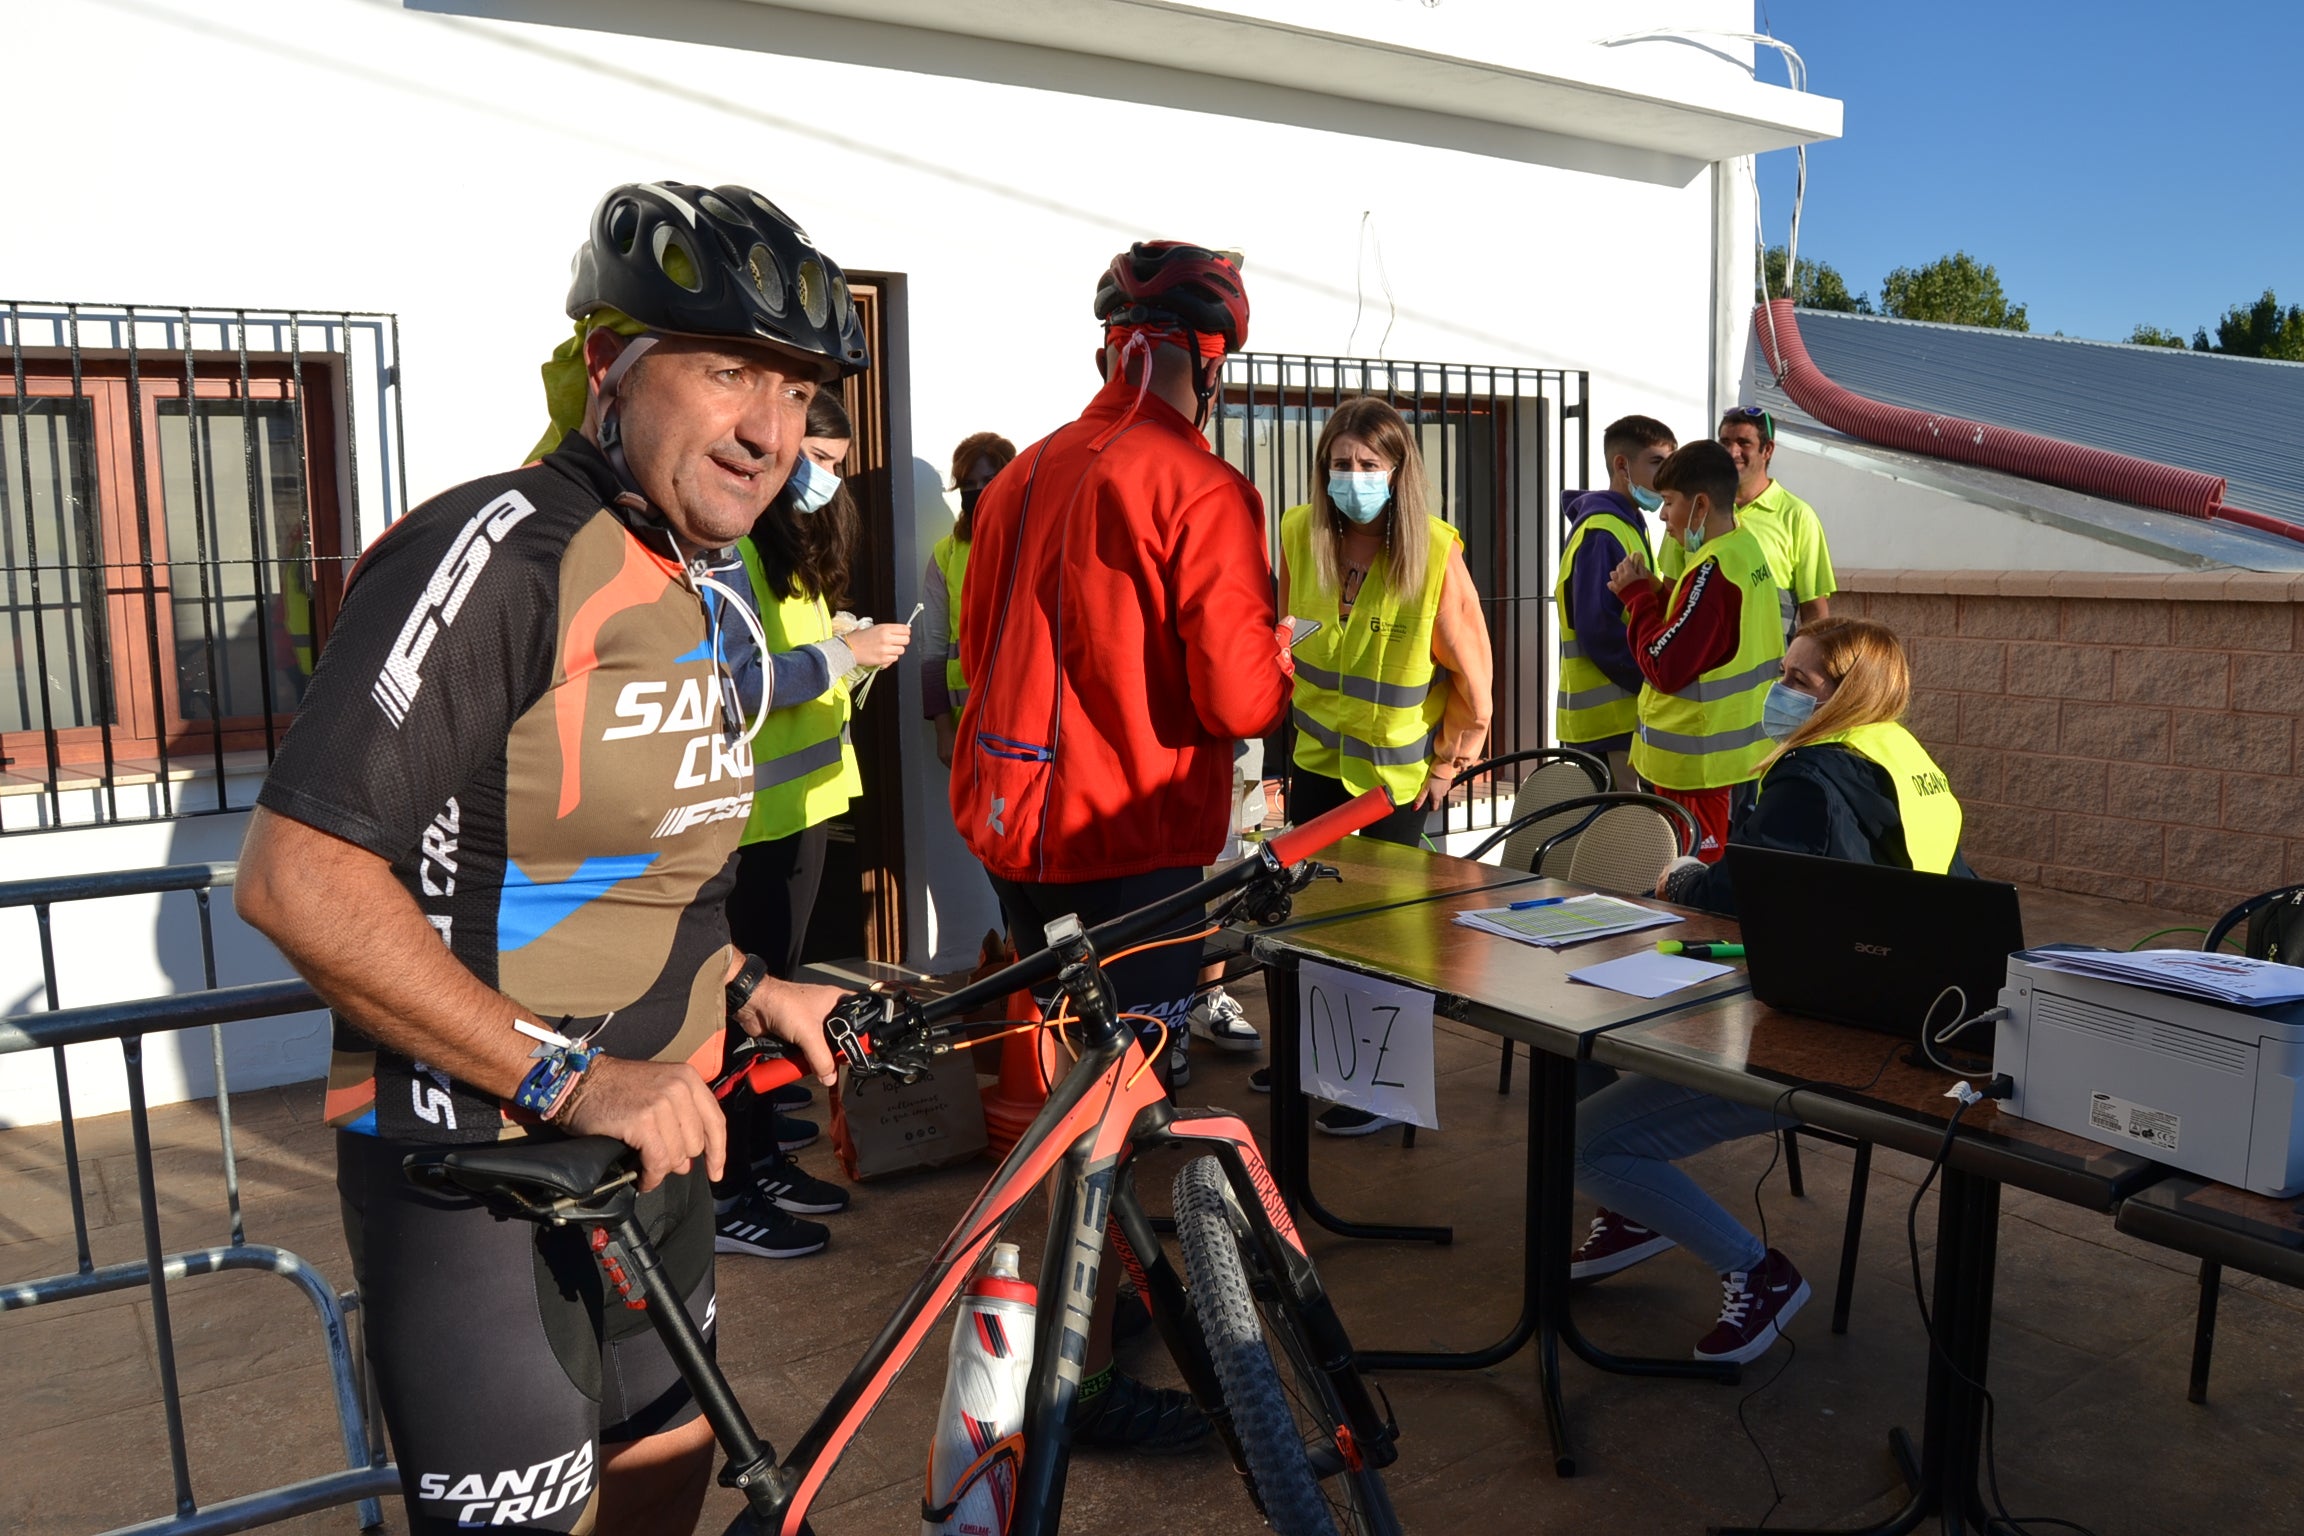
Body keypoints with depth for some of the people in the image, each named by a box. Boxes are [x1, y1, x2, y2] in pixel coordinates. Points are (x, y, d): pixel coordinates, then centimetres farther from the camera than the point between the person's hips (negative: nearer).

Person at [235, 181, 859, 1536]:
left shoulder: (696, 589, 8)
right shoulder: (496, 554, -20)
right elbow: (297, 878, -26)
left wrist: (744, 990, 9)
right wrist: (565, 1079, -27)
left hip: (644, 1133, 9)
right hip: (476, 1154, -8)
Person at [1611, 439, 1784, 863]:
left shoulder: (1712, 572, -21)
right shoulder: (1747, 549, 8)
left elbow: (1663, 668, -22)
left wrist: (1637, 596, -11)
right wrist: (1652, 592, 4)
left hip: (1696, 760, -10)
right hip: (1738, 745, 10)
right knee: (1717, 874, 17)